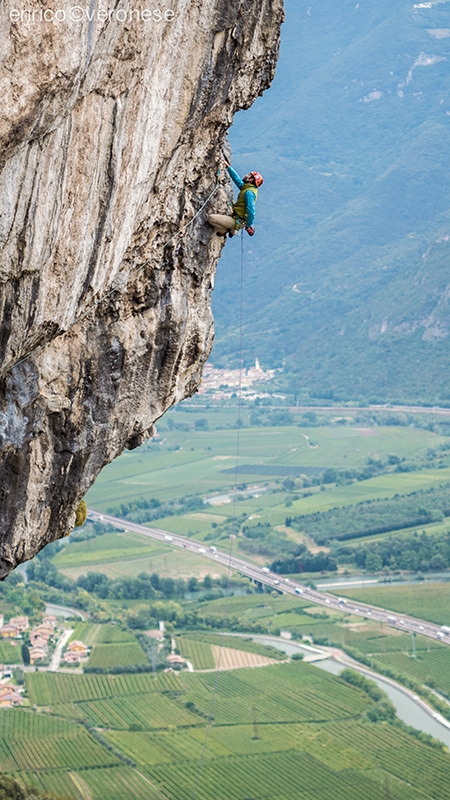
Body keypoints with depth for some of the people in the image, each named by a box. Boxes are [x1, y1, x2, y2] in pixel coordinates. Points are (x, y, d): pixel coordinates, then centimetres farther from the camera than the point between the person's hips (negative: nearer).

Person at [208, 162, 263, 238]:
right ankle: (232, 229, 18)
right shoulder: (245, 188, 9)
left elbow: (251, 210, -24)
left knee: (211, 218, -22)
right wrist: (228, 166, 24)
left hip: (238, 221, -10)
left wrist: (249, 226, -20)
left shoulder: (249, 192, -21)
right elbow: (237, 179, 21)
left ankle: (224, 230, 0)